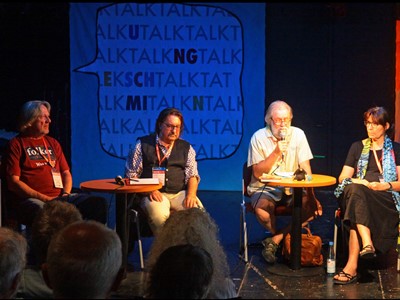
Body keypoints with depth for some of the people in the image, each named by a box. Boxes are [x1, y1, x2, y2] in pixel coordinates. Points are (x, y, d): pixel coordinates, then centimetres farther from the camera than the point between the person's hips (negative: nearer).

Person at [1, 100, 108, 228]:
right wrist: (44, 198, -11)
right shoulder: (16, 144, 5)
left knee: (99, 203, -17)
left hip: (59, 197, 6)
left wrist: (65, 194, 2)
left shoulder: (52, 143, 25)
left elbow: (66, 173, 24)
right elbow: (13, 182, -4)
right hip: (29, 199, -6)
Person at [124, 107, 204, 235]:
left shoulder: (186, 148, 16)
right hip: (154, 194, -3)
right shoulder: (143, 144, 7)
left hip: (180, 193, 3)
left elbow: (192, 175, 12)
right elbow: (131, 175, 4)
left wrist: (191, 194, -9)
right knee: (159, 215, -36)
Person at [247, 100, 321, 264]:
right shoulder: (259, 137, -5)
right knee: (262, 208, -35)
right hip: (265, 189, -2)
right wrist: (276, 152, -19)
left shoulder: (297, 134, 2)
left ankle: (275, 240, -14)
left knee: (312, 206, -26)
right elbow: (257, 173, -9)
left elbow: (305, 169, -2)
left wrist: (311, 195, -14)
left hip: (292, 189, 2)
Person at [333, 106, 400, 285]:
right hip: (357, 195, 2)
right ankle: (367, 243, -51)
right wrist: (359, 182, -7)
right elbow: (343, 178, 14)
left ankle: (352, 266, -46)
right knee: (354, 189, -37)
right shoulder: (358, 147, 23)